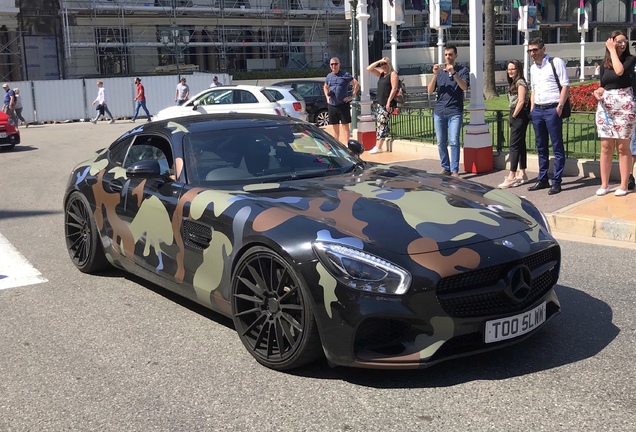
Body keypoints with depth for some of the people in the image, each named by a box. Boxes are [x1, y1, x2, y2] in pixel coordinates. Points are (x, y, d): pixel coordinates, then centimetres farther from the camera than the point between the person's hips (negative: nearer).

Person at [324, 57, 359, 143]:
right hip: (332, 105, 5)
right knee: (335, 126, 10)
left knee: (345, 126, -2)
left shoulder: (345, 75, -4)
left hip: (343, 104, -5)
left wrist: (351, 96, -9)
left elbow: (356, 84, -5)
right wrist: (327, 96, 13)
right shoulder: (329, 76, 12)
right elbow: (325, 87, 29)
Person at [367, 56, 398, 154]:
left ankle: (378, 147, -14)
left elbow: (394, 88, -14)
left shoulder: (393, 74, -5)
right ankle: (377, 146, 6)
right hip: (380, 103, 8)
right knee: (378, 123, 5)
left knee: (382, 123, -13)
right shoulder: (381, 73, 18)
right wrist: (378, 62, 5)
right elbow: (369, 69, 16)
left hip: (388, 104, -8)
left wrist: (389, 102, -19)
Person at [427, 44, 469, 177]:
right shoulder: (440, 71, 13)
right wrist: (435, 75, -10)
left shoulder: (462, 70, 5)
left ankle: (454, 170, -7)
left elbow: (464, 87, -13)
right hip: (439, 112, 3)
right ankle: (445, 167, 15)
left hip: (455, 112, -3)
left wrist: (454, 73, -24)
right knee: (441, 142, 5)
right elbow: (430, 91, 5)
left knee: (454, 142, -10)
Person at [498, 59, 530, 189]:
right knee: (520, 144, 12)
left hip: (519, 116, -10)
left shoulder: (520, 82, -11)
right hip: (516, 116, 10)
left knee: (514, 145, -12)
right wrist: (513, 116, 8)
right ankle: (522, 174, 17)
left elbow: (521, 101, -19)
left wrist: (514, 115, -13)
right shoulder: (513, 83, 18)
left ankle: (511, 177, -14)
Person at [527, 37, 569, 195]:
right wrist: (532, 108, 13)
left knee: (557, 147, -2)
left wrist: (560, 107, -15)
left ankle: (556, 182, 1)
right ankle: (542, 179, 20)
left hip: (552, 110, -7)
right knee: (541, 147, 12)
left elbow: (565, 85, -8)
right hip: (537, 110, 7)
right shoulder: (533, 68, 16)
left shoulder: (556, 62, -4)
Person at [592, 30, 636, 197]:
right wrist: (598, 91, -5)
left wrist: (612, 50, -10)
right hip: (605, 107, 4)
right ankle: (604, 184, 9)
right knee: (606, 146, 4)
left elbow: (620, 71, -21)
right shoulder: (604, 63, 11)